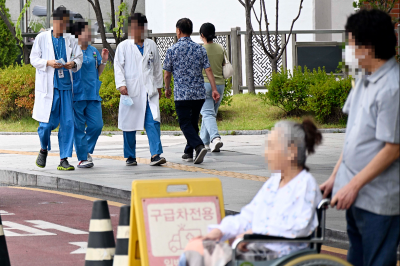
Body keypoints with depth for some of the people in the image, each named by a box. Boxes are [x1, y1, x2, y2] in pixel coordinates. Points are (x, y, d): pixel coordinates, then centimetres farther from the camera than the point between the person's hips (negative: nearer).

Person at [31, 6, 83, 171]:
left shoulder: (70, 40, 10)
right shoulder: (42, 38, 3)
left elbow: (79, 57, 13)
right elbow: (34, 59, 3)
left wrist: (74, 63, -9)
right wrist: (48, 63, -15)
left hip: (65, 86, 3)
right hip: (48, 87, -3)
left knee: (68, 123, -3)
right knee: (48, 123, -5)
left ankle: (64, 160, 2)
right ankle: (44, 150, 25)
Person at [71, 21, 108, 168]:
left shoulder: (93, 51, 14)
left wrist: (103, 61, 6)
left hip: (93, 95, 6)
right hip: (77, 94, -5)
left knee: (97, 125, 0)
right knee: (79, 127, -1)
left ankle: (87, 151, 22)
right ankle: (82, 158, 4)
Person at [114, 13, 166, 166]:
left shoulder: (151, 46, 12)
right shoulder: (123, 47, 3)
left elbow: (157, 67, 20)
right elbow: (118, 66, 0)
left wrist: (159, 86, 21)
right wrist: (121, 84, -13)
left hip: (149, 91, 1)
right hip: (131, 91, -1)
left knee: (153, 122, -11)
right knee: (129, 125, 3)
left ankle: (156, 154, -15)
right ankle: (130, 157, 14)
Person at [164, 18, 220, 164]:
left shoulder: (172, 50, -4)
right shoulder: (200, 49, 4)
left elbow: (167, 74, 3)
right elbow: (208, 70, -1)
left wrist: (167, 88, 20)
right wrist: (214, 89, 1)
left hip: (181, 94, -4)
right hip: (199, 93, 4)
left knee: (185, 124, -2)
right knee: (193, 122, 17)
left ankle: (199, 146, -24)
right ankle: (189, 152, 23)